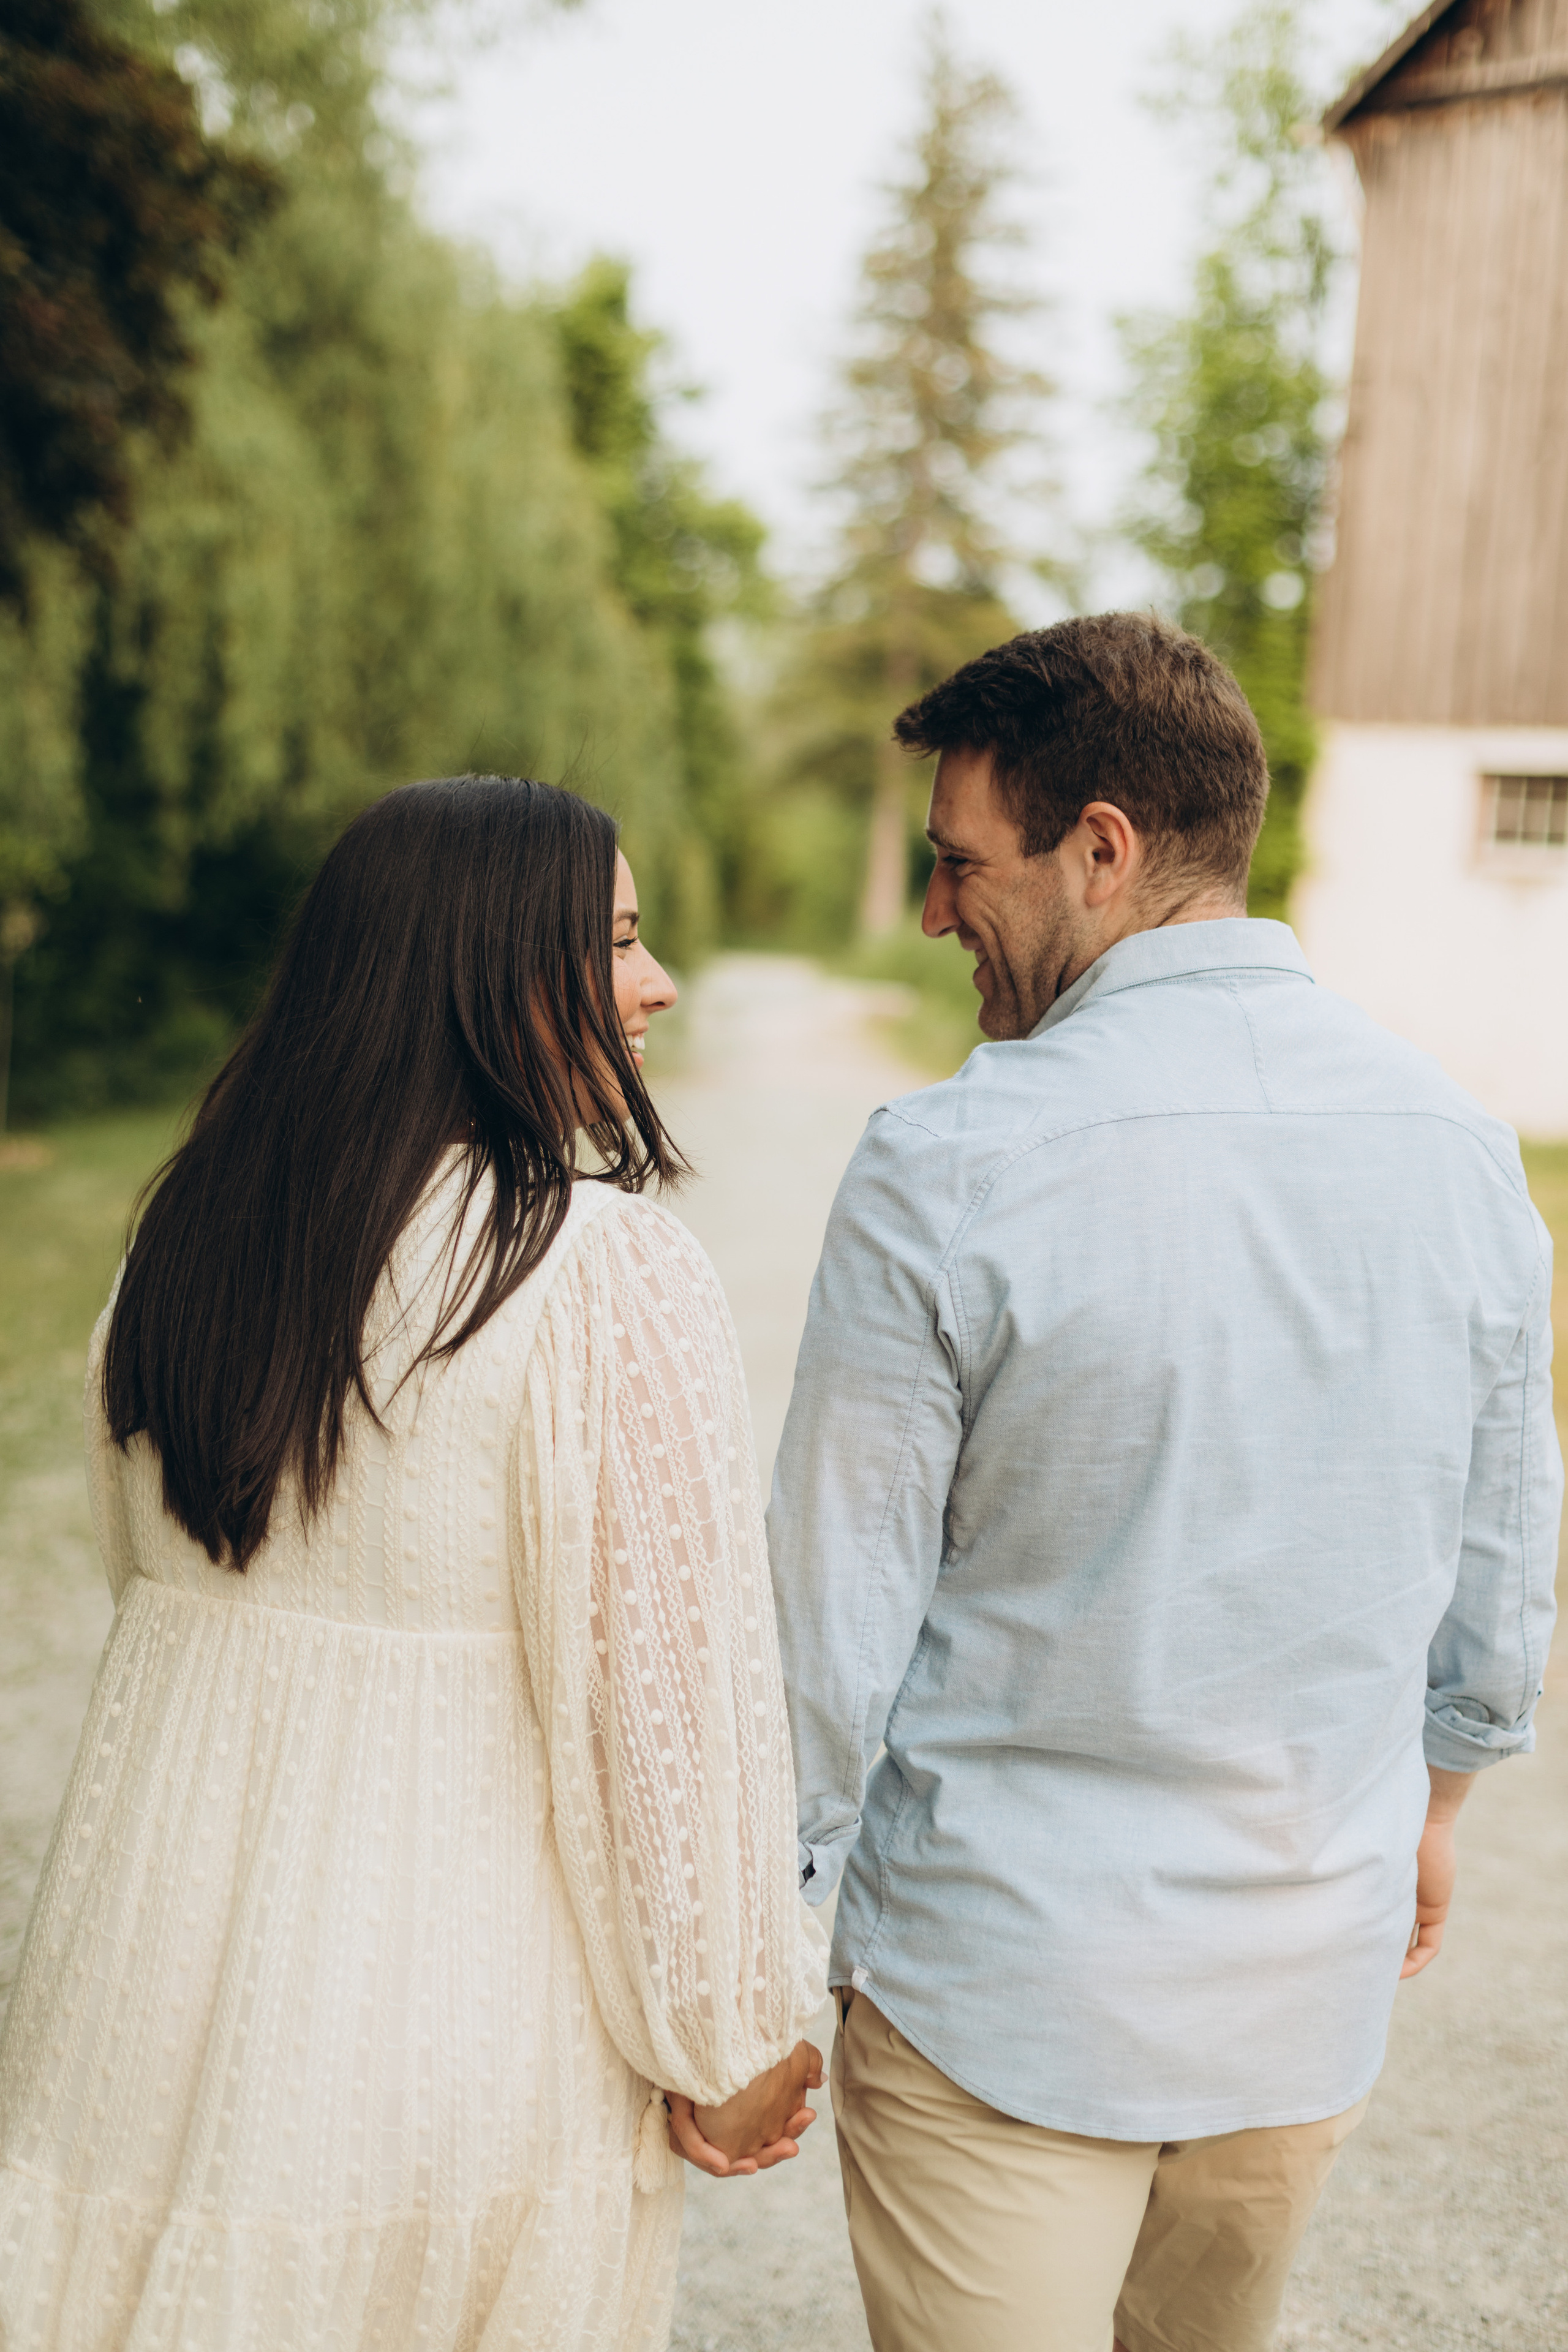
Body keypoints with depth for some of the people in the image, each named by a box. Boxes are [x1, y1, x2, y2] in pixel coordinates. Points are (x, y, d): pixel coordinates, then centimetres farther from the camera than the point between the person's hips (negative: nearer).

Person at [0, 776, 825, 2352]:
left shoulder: (186, 1234, 0)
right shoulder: (608, 1274, -21)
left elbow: (144, 1574, 9)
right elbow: (670, 1695, -18)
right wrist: (731, 2047, -5)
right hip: (460, 2006, -5)